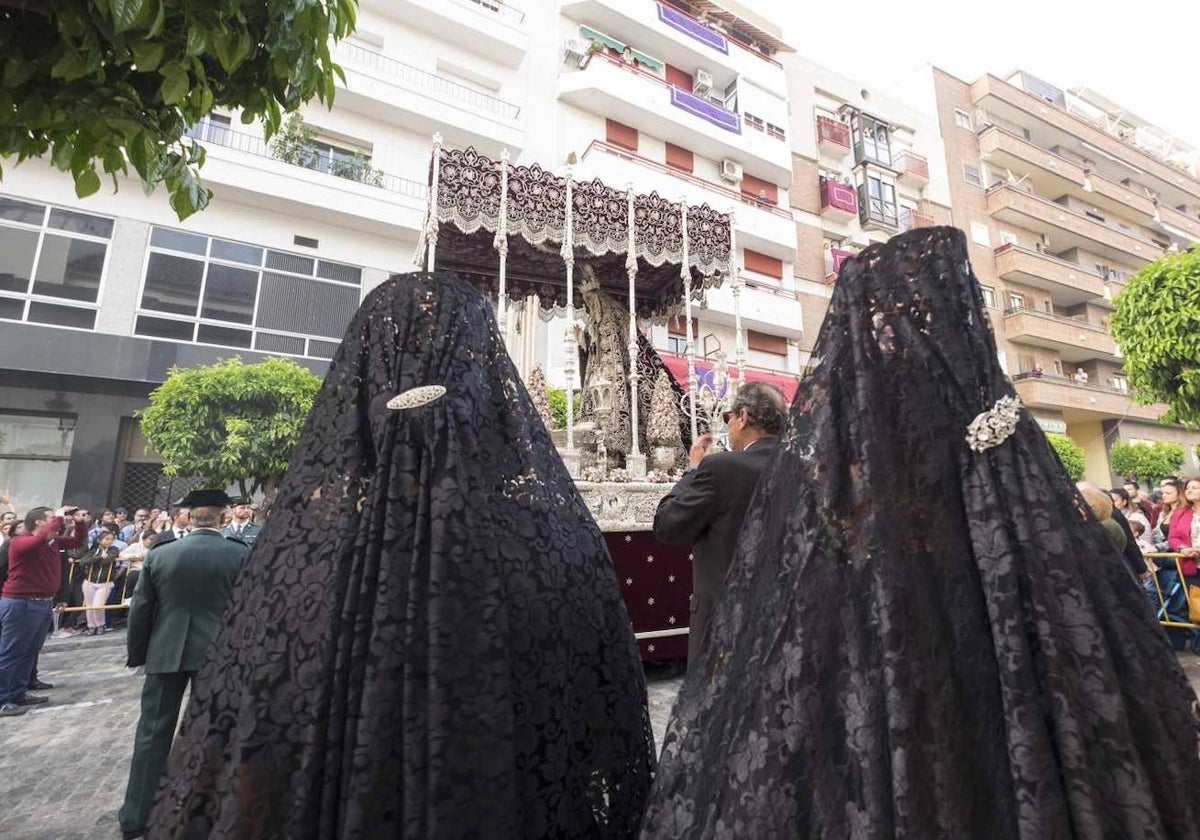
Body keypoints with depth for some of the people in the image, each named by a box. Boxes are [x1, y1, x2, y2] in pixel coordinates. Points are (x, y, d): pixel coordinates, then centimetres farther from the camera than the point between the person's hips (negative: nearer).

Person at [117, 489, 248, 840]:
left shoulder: (159, 554, -4)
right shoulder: (241, 554, -12)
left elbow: (140, 610, 3)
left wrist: (137, 653, 17)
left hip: (165, 653, 2)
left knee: (153, 733, 15)